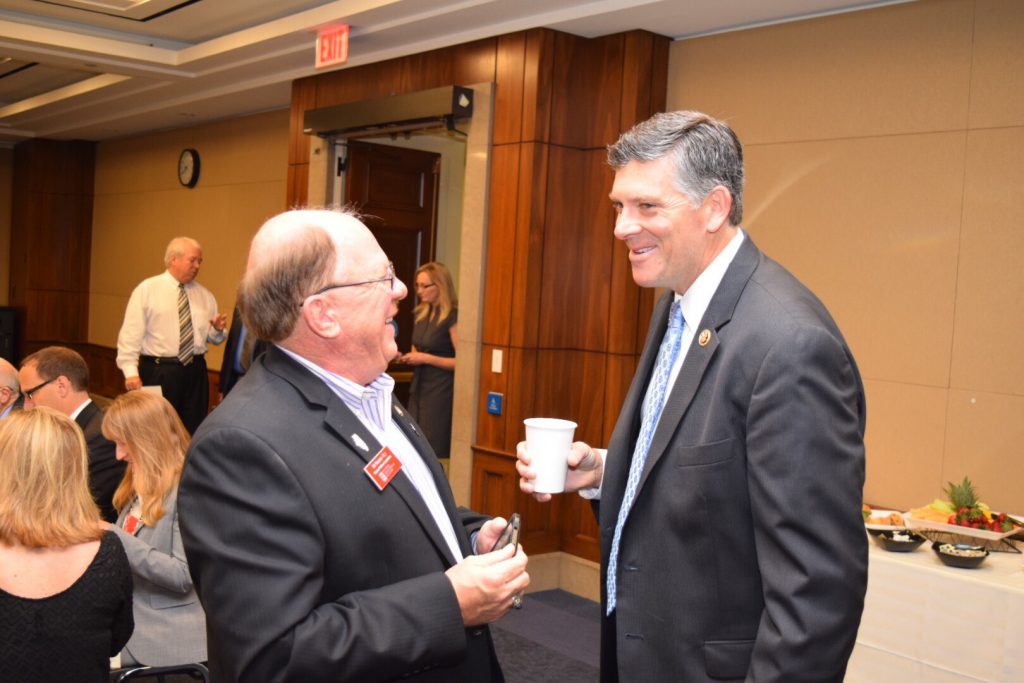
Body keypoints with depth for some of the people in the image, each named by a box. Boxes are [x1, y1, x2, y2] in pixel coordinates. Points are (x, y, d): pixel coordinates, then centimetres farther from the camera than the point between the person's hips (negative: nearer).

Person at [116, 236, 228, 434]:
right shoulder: (147, 289, -2)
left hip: (195, 372, 4)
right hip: (158, 372, -4)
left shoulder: (205, 295, 11)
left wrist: (218, 329, -7)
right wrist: (131, 372, -16)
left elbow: (212, 337, 17)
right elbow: (131, 334, -7)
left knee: (194, 431, 8)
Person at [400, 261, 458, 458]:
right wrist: (408, 357, 5)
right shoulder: (422, 314, 11)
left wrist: (426, 358, -17)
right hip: (419, 387, 8)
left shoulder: (453, 317, -13)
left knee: (434, 451, -7)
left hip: (441, 391, -8)